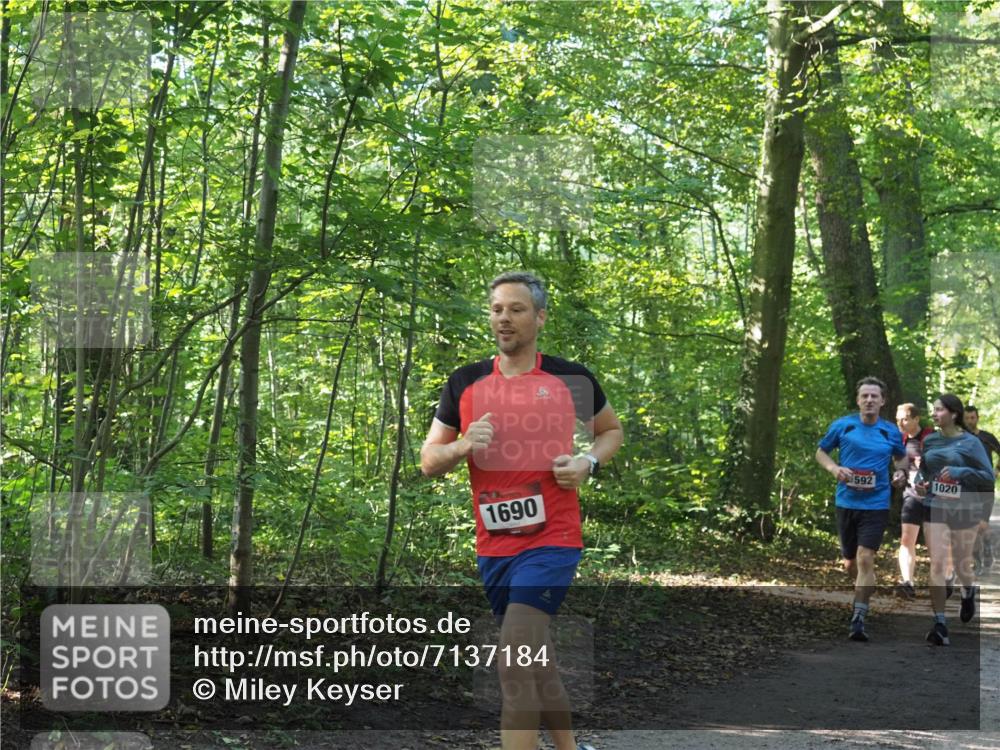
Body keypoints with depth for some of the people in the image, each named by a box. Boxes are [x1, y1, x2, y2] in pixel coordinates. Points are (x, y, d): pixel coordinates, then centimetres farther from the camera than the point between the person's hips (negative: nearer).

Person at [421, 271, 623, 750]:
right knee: (535, 663, 16)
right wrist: (462, 445, -15)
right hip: (492, 545, 4)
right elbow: (429, 461, 7)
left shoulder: (571, 379, 0)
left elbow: (611, 430, 17)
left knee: (513, 667, -15)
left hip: (551, 539, -4)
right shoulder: (464, 383, 4)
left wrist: (589, 463, -4)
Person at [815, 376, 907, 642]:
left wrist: (900, 472, 0)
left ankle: (858, 619, -10)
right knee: (850, 563, 12)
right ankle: (862, 590, 44)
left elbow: (901, 456, 21)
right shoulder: (842, 426, 0)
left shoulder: (891, 432, 2)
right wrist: (834, 468, -9)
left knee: (865, 560, -14)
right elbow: (821, 451, 10)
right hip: (846, 502, 2)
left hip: (876, 504, -1)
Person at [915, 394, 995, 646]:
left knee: (962, 564, 12)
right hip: (934, 509, 2)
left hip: (964, 510, -2)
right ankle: (940, 624, -8)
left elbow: (988, 477, -8)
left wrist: (960, 472, -21)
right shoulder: (930, 441, 5)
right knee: (936, 564, -9)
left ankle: (968, 592, 49)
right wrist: (919, 482, -2)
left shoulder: (970, 443, -7)